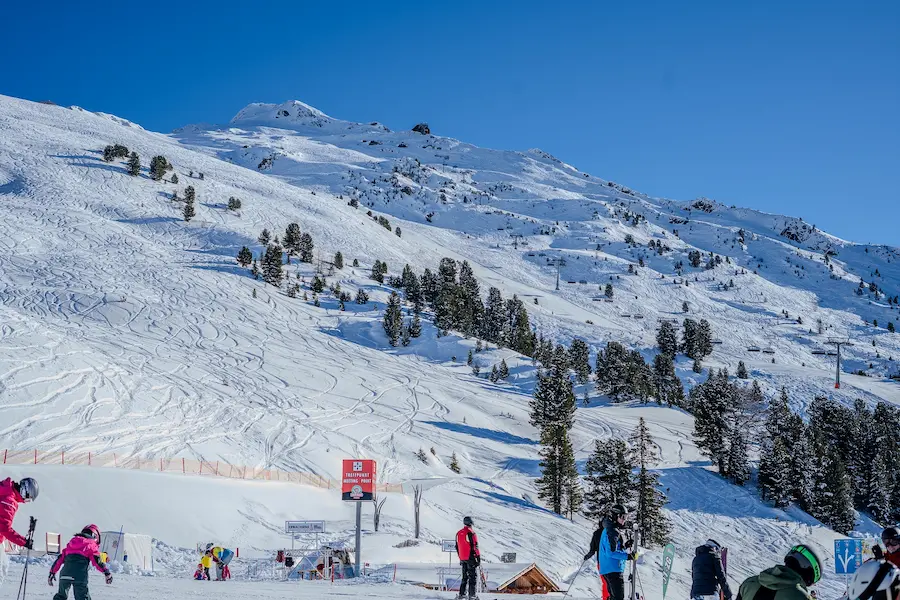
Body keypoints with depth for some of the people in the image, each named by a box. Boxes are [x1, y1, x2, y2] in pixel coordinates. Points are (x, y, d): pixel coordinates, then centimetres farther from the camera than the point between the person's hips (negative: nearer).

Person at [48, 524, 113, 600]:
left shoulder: (71, 543, 26)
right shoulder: (91, 545, 9)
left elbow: (59, 559, 24)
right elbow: (97, 560, -4)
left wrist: (52, 572, 29)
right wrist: (107, 572, -5)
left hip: (64, 574, 5)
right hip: (80, 576, -5)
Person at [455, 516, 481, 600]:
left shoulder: (458, 533, 10)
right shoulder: (471, 533, -13)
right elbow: (475, 546, -15)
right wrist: (478, 557, -8)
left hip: (463, 558, 7)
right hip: (471, 558, -7)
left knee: (465, 577, 15)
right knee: (473, 576, -2)